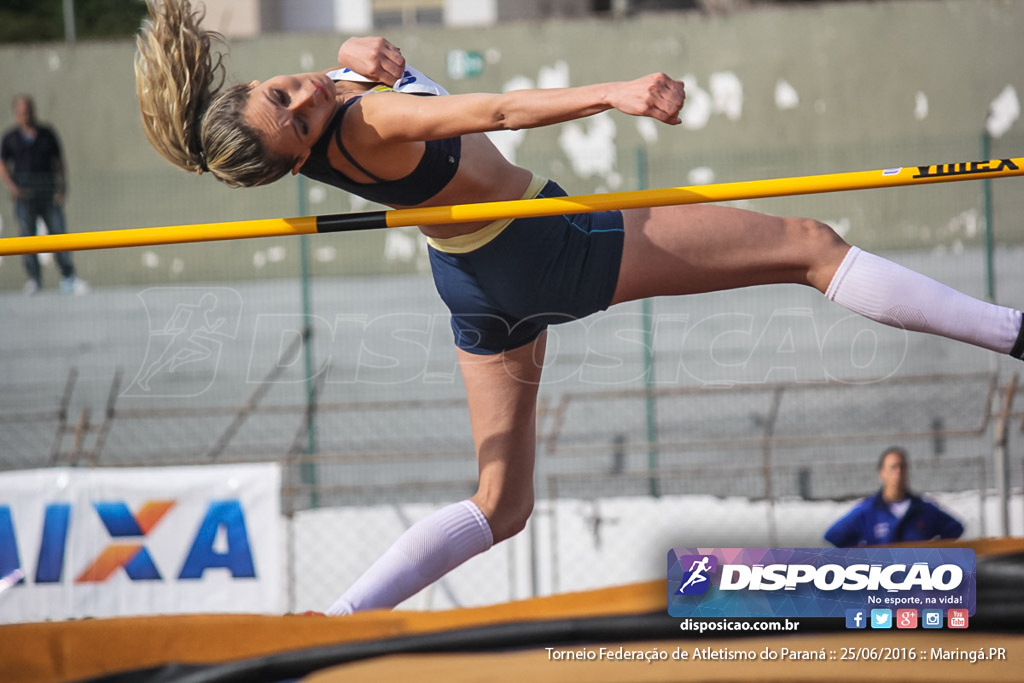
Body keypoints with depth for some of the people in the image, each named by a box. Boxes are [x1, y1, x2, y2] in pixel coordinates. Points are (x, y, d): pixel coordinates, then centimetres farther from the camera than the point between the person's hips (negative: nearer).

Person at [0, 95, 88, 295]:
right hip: (24, 192, 0)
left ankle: (68, 279, -4)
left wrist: (62, 188, 1)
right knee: (27, 234, -5)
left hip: (48, 189, 0)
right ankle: (33, 279, -4)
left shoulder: (47, 134, 11)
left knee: (58, 231, -5)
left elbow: (59, 162, 13)